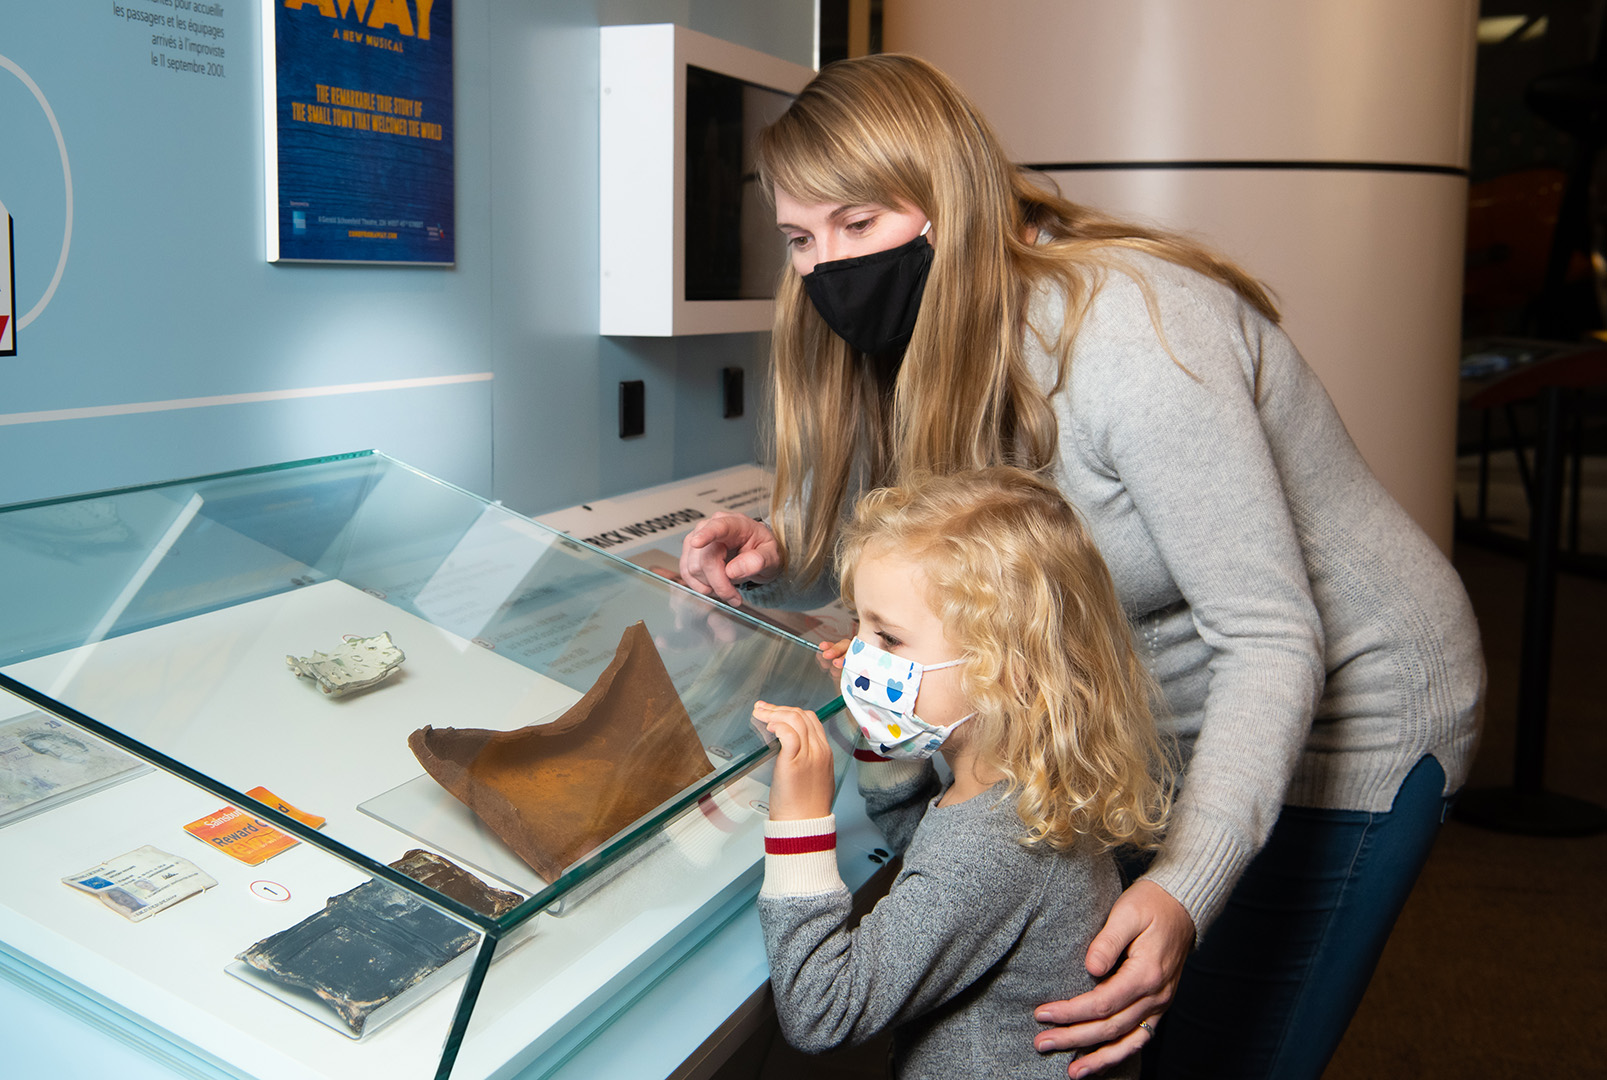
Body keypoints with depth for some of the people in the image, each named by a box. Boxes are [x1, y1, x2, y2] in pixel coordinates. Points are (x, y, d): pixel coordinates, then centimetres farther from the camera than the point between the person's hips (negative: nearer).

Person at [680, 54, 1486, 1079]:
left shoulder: (1128, 331, -32)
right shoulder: (922, 345, -6)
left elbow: (1269, 636, -32)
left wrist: (1186, 888, -43)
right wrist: (771, 562, -21)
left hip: (1338, 718, -7)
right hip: (1163, 721, 7)